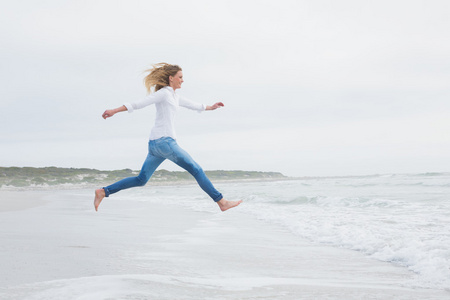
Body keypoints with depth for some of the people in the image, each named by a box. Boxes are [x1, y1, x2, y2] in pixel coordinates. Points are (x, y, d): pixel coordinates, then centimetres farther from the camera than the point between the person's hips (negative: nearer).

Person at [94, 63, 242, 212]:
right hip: (164, 141, -10)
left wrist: (209, 107, 50)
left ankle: (103, 192, 8)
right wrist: (114, 111, -17)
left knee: (141, 180, 10)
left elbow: (191, 104, 38)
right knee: (196, 170, -4)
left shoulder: (174, 96, 22)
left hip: (155, 144, 10)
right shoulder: (164, 93, -5)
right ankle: (221, 202, -1)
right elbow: (139, 104, -11)